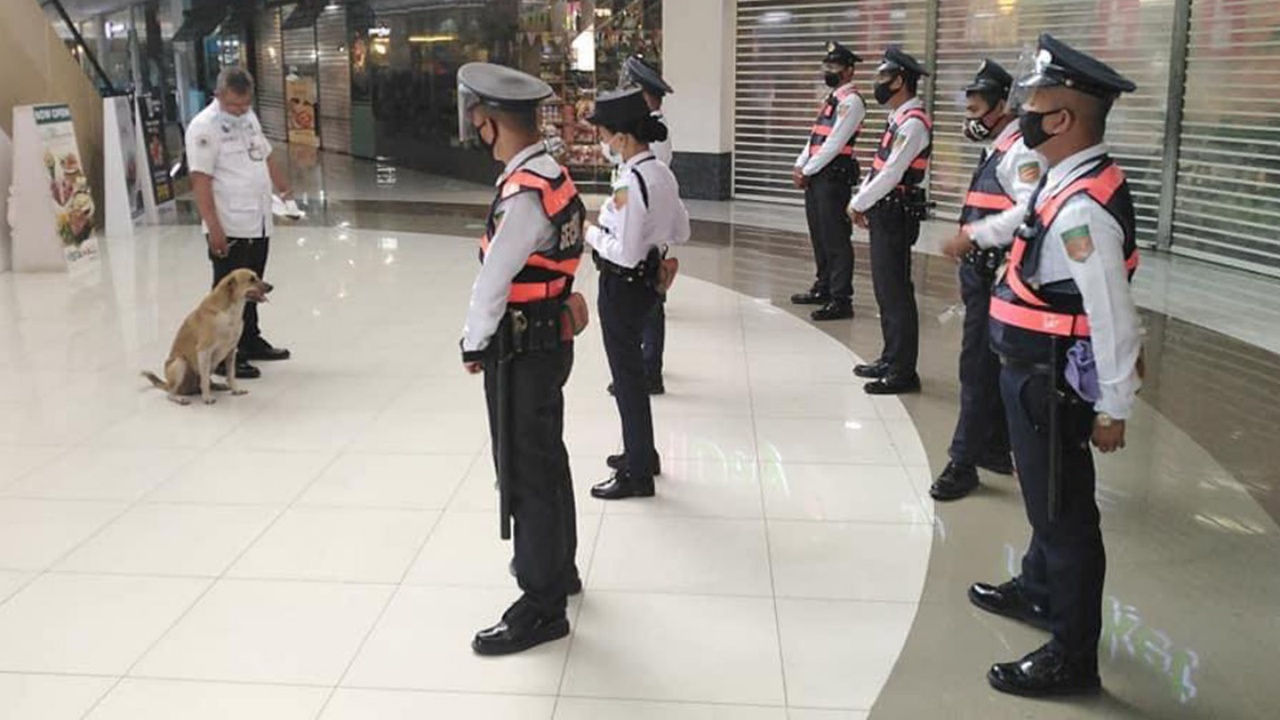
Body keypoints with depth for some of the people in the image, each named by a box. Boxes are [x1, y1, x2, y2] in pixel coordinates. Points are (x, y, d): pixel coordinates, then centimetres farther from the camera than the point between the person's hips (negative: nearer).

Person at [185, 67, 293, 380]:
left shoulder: (249, 117, 12)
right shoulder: (204, 127, -13)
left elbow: (266, 157, 24)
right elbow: (201, 181, -17)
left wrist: (284, 190, 13)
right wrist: (214, 228, -22)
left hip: (258, 224, 8)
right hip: (229, 229, -8)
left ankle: (250, 341, 32)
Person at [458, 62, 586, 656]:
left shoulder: (524, 196, -24)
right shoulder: (552, 175, 5)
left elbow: (492, 284, -20)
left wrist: (473, 345, -5)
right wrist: (486, 341, 5)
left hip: (521, 351, -9)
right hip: (548, 339, 9)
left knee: (526, 476, 2)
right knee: (547, 460, 23)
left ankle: (542, 607, 15)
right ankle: (557, 566, 42)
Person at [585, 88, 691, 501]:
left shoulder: (629, 184, -24)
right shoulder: (662, 173, 3)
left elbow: (624, 253, -25)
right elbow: (681, 233, 11)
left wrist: (592, 234, -10)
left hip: (623, 285, -9)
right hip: (648, 277, 9)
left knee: (626, 376, 4)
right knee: (632, 366, 24)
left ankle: (637, 474, 17)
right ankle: (641, 452, 40)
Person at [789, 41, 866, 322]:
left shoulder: (850, 101, -10)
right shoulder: (830, 98, 19)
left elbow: (833, 144, -16)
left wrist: (807, 172, -12)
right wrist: (800, 166, 6)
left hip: (834, 175, -9)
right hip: (816, 175, 10)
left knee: (836, 238, -8)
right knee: (819, 235, 16)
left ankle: (841, 300, -5)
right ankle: (823, 288, 28)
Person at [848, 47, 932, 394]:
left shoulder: (913, 123, -17)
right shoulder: (899, 118, 14)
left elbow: (891, 174, -21)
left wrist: (859, 204, -12)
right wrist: (861, 199, 8)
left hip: (896, 215, -10)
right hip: (885, 213, 10)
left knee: (895, 292, -5)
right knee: (886, 289, 16)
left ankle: (903, 372, 2)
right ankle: (891, 359, 28)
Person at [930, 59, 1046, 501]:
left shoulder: (1020, 152, -16)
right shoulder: (997, 151, 16)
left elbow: (1032, 210, -30)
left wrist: (975, 232, -28)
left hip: (997, 278, -10)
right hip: (981, 273, 10)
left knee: (978, 368, -4)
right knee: (990, 366, 18)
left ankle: (964, 462, 5)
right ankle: (995, 449, 32)